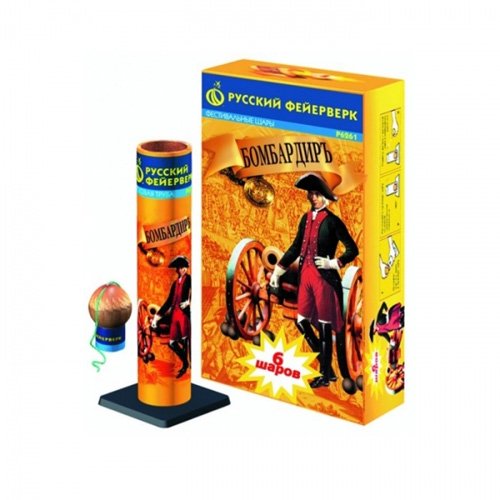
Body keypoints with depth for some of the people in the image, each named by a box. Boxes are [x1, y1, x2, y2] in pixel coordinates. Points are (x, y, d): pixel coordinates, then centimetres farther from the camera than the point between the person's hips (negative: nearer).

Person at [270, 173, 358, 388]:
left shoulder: (332, 221, -8)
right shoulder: (306, 218, 9)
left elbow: (352, 249, -7)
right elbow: (296, 247, 17)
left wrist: (333, 263, -17)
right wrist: (278, 270, 15)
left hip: (324, 278, -7)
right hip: (306, 276, 7)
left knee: (324, 327, 0)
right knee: (302, 322, 8)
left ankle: (325, 375, 9)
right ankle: (325, 365, 21)